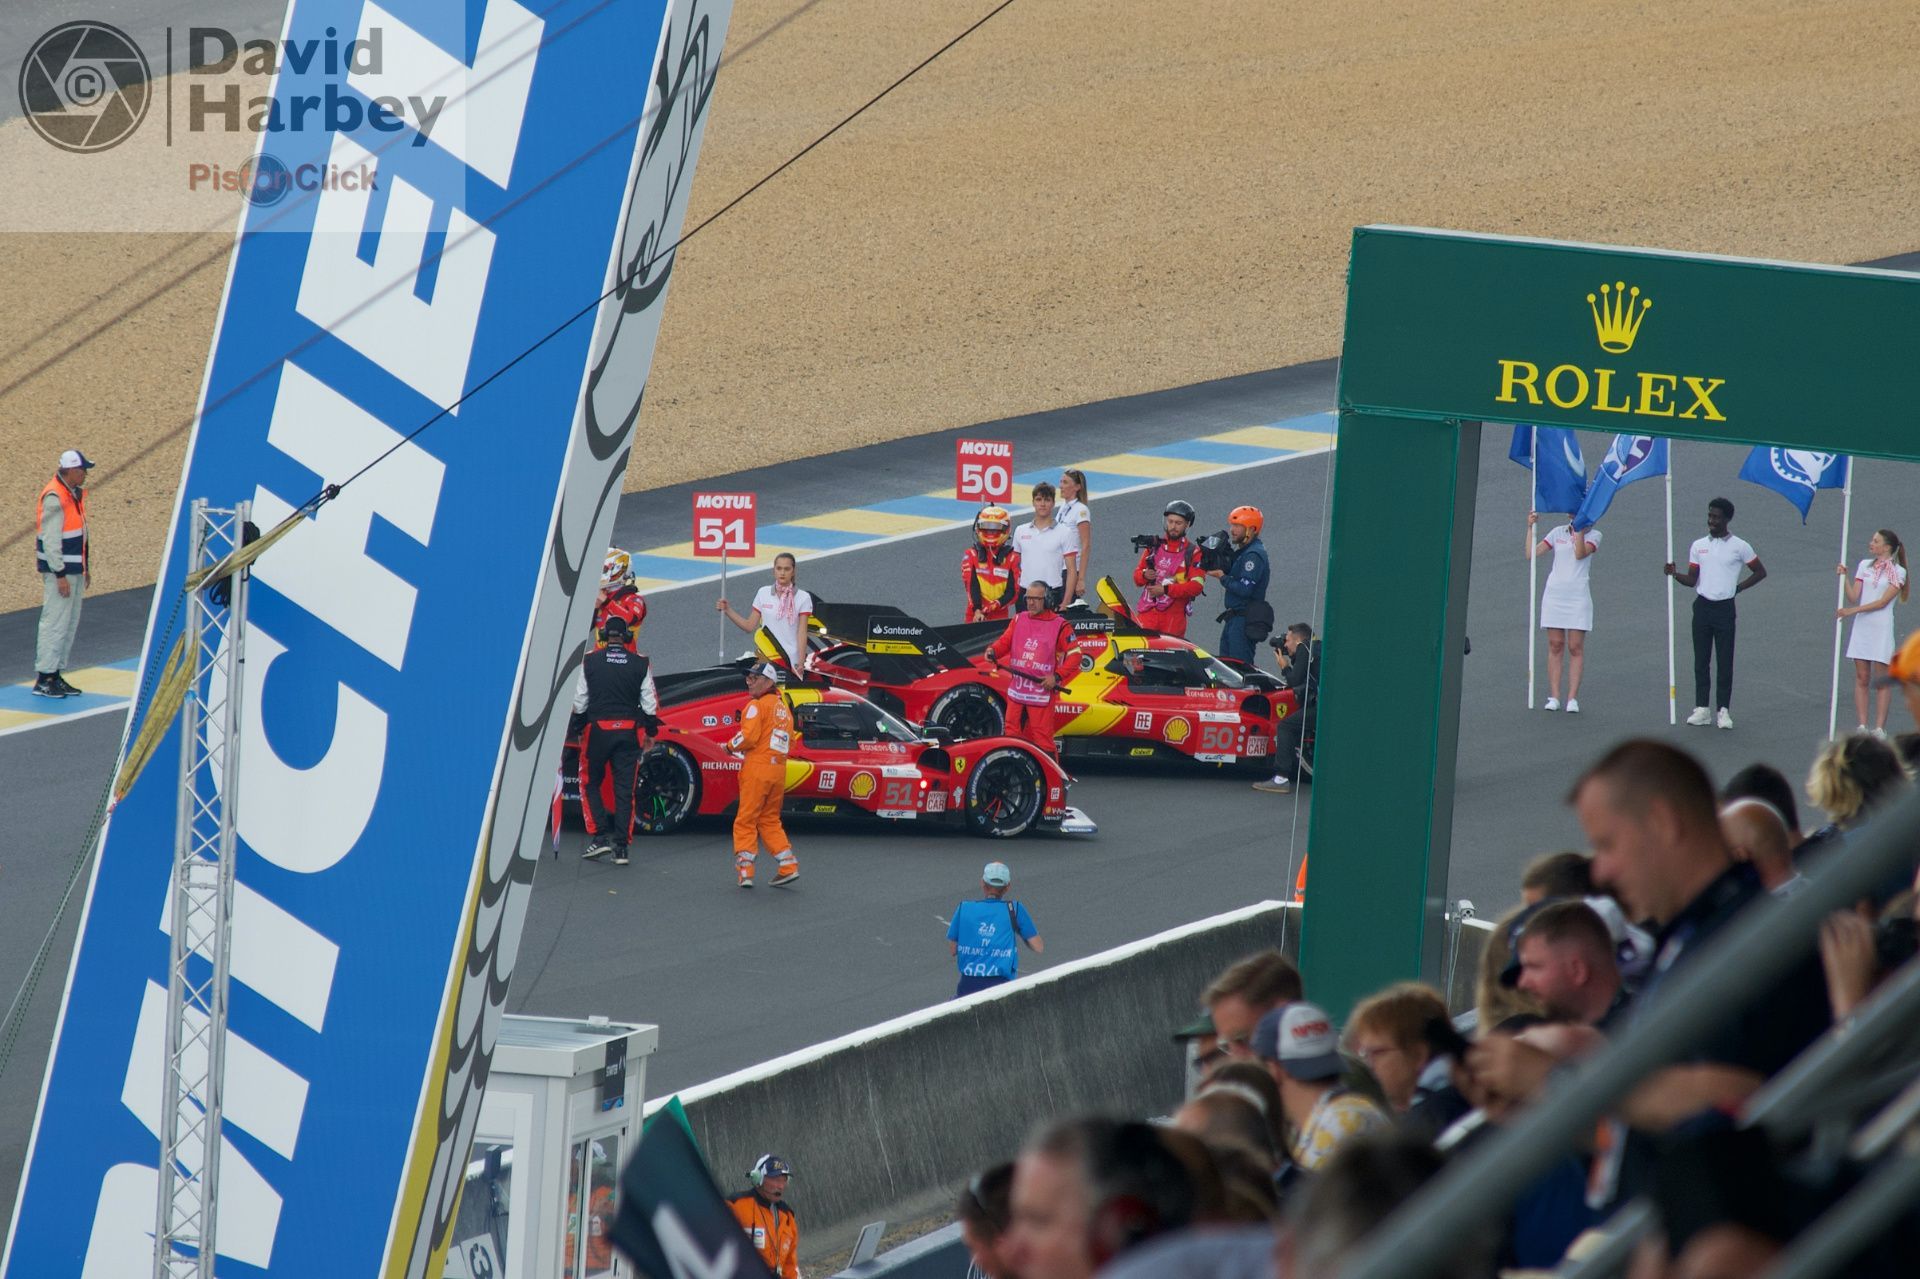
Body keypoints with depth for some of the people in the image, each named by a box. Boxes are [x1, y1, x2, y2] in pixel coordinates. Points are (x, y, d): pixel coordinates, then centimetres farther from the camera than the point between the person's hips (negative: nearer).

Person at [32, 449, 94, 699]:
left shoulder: (75, 494, 12)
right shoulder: (54, 498, -18)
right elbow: (50, 540, -20)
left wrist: (86, 568, 21)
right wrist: (60, 575, -21)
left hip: (75, 569, 10)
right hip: (60, 571, -10)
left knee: (71, 624, 12)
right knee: (55, 622, -8)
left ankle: (56, 674, 19)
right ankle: (43, 680, -5)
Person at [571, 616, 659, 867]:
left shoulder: (590, 661, -2)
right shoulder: (640, 664, 1)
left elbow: (579, 701, 2)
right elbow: (650, 703, 4)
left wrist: (579, 729, 14)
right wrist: (650, 732, 16)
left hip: (598, 729, -2)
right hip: (629, 731, 2)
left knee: (589, 783, 11)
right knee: (625, 790, 6)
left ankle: (599, 836, -2)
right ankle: (621, 846, 4)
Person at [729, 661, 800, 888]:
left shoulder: (757, 705, -7)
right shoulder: (783, 708, 18)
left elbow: (749, 737, -16)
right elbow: (789, 742, 19)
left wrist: (731, 746, 1)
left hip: (757, 768, -7)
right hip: (779, 769, 7)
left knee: (746, 820, -1)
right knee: (770, 820, 16)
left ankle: (745, 870, -6)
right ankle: (789, 867, 8)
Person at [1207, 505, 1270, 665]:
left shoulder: (1254, 555, -15)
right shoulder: (1243, 551, 17)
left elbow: (1244, 589, -23)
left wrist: (1222, 577, -13)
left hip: (1245, 620, -11)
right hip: (1235, 619, 11)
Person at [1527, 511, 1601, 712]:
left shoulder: (1593, 535, 4)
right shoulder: (1558, 532, 10)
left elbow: (1580, 554, -15)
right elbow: (1531, 554, 5)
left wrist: (1580, 529, -18)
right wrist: (1530, 528, -2)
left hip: (1578, 595, -2)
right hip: (1554, 594, 2)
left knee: (1576, 648, -5)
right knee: (1555, 646, 1)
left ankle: (1573, 699, -4)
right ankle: (1554, 697, 3)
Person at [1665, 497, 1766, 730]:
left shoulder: (1739, 546, -1)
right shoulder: (1699, 546, 8)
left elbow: (1760, 572, 7)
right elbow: (1692, 580, 9)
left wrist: (1737, 588, 0)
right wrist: (1675, 574, -9)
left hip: (1725, 608, -3)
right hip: (1702, 606, 3)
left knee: (1725, 661, -3)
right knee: (1701, 660, 3)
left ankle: (1724, 710, 1)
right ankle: (1702, 709, 7)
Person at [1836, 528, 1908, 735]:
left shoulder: (1897, 572, -3)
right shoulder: (1864, 566, 11)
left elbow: (1883, 601, -12)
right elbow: (1853, 597, 6)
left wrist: (1852, 610, -17)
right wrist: (1844, 577, -7)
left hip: (1881, 627, -4)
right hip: (1861, 625, 4)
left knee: (1882, 680, -2)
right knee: (1861, 678, 3)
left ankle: (1880, 728, 0)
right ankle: (1862, 725, 5)